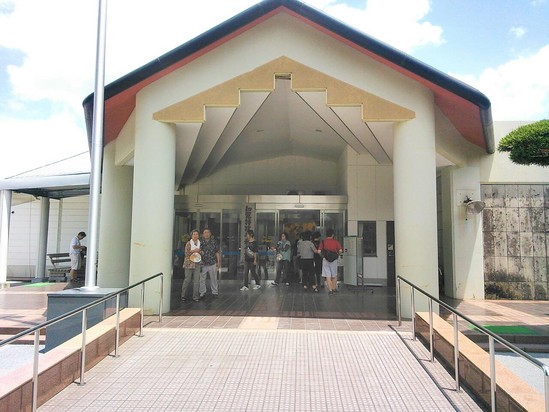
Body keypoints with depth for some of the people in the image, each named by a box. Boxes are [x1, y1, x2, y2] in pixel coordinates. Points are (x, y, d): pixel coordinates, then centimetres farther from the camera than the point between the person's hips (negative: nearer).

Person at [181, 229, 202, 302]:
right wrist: (193, 251, -16)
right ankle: (183, 295, 17)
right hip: (189, 263, -3)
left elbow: (202, 253, 13)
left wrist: (199, 251, -7)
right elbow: (186, 253, -6)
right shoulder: (188, 243, 0)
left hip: (197, 263, 3)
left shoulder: (200, 243, 10)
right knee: (187, 279, 1)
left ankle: (195, 296, 5)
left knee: (197, 280, -1)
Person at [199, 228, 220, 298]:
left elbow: (217, 253, 6)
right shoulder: (200, 243, 2)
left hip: (212, 264, 0)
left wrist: (218, 262, 3)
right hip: (203, 264, 0)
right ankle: (202, 292, 16)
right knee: (202, 279, 3)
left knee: (213, 278, 8)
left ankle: (215, 291, 20)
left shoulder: (214, 242, 3)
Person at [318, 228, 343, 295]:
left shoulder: (323, 242, -3)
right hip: (334, 260, 1)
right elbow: (340, 250, -8)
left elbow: (319, 251, -9)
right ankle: (334, 289, 23)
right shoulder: (336, 242, -1)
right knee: (334, 276, 18)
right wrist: (337, 253, 12)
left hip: (325, 260, -1)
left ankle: (330, 290, 0)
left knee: (328, 276, 2)